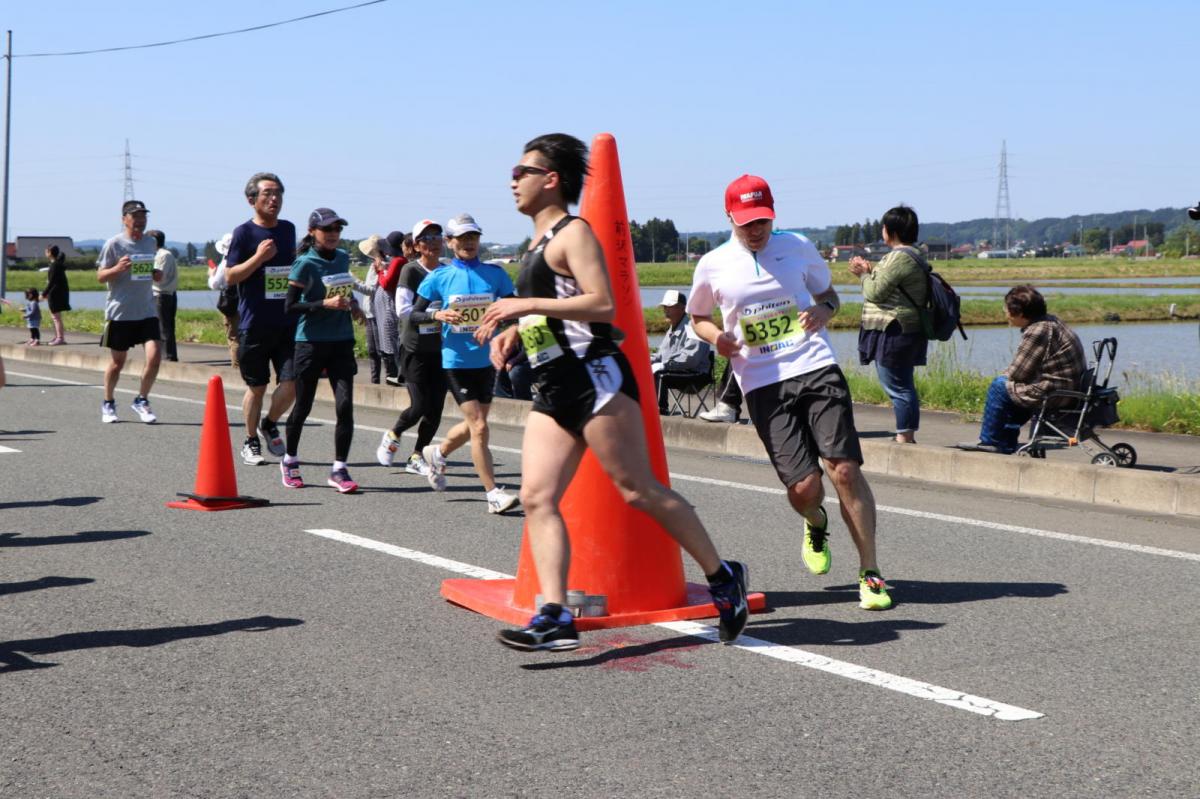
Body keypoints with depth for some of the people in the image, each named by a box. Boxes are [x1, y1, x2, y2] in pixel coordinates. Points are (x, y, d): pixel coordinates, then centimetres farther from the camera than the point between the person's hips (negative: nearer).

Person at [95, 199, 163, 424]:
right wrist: (118, 268, -23)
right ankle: (108, 404, 28)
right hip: (120, 312, -4)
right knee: (118, 361, 6)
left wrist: (156, 275, 1)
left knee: (155, 355, -11)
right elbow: (100, 277, -4)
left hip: (146, 311, 4)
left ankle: (141, 401, 7)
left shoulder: (150, 243, 10)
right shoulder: (114, 244, -6)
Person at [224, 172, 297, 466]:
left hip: (287, 323, 4)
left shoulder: (288, 229, 11)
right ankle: (251, 441, 26)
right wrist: (259, 257, -19)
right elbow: (230, 276, -9)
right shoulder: (244, 232, -5)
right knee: (257, 387, 7)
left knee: (292, 384, -6)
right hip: (254, 324, -4)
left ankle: (269, 423, 22)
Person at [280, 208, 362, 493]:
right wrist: (325, 304, -23)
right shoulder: (304, 264, -9)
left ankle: (338, 469, 0)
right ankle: (289, 460, 29)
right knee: (303, 405, 8)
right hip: (311, 342, -4)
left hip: (342, 341, 4)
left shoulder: (343, 258, 8)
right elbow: (290, 306, -13)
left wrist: (352, 303, 5)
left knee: (345, 404, -7)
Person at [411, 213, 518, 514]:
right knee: (479, 427, -11)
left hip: (486, 361, 4)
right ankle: (494, 494, -5)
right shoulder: (439, 277, -2)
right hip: (456, 362, -4)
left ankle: (437, 453, 47)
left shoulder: (494, 273, 2)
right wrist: (438, 314, -19)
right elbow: (413, 316, 1)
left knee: (474, 425, 17)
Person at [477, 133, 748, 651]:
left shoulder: (573, 232, -6)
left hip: (593, 376, -9)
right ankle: (554, 618, -11)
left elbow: (603, 304, -19)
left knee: (638, 490, -7)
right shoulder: (538, 244, 22)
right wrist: (512, 332, 14)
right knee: (536, 498, -5)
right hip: (552, 390, 9)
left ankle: (722, 578, 7)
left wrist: (526, 304, -19)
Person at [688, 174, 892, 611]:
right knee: (803, 487, -8)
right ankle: (817, 526, 31)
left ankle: (870, 572, 0)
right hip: (762, 385, 0)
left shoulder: (797, 246, 8)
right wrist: (716, 337, -2)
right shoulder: (713, 266, 6)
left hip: (817, 369, 1)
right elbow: (698, 317, 21)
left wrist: (822, 312, -2)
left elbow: (829, 295, 22)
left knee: (844, 469, -12)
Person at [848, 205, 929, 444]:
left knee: (897, 387, -7)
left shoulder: (899, 257, -17)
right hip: (907, 332, 11)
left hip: (892, 332, -11)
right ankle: (908, 435, 19)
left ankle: (904, 436, -5)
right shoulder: (914, 255, 16)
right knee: (903, 386, 14)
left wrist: (864, 274, 1)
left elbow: (876, 292, -16)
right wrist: (870, 270, 12)